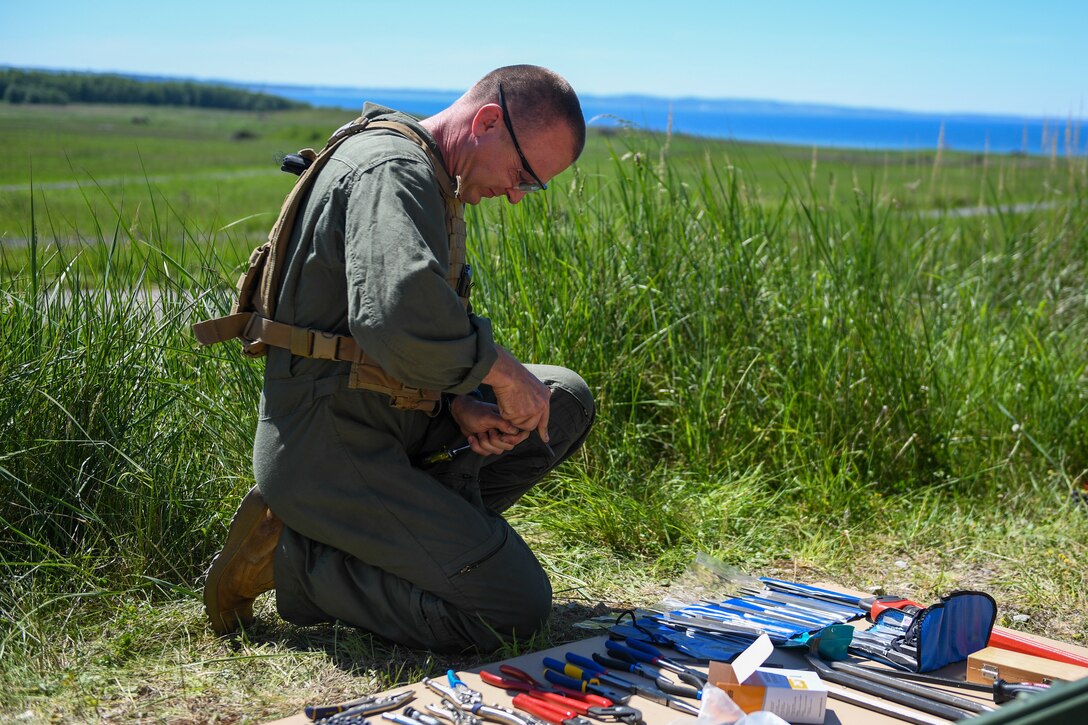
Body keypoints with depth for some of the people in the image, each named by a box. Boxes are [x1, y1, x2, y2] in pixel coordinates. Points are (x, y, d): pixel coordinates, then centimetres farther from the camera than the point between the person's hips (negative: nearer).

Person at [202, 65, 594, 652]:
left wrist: (458, 403, -1)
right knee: (517, 609, -13)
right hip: (331, 448, -10)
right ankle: (290, 559, -5)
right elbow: (400, 318, -38)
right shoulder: (392, 171, -20)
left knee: (565, 399, 14)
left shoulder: (425, 178, 15)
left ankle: (414, 530, 6)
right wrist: (503, 373, -22)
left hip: (384, 419, 10)